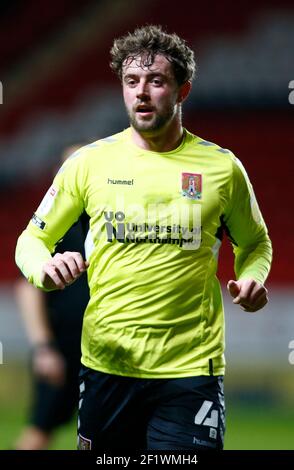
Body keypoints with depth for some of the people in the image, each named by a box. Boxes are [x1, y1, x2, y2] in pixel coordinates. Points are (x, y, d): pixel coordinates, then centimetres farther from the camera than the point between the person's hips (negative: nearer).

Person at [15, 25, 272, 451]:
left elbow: (255, 243, 18)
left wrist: (251, 279, -4)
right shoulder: (90, 161, 3)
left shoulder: (221, 166, 3)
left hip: (190, 368, -1)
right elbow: (33, 239, 11)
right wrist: (44, 268, -12)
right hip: (106, 364, 1)